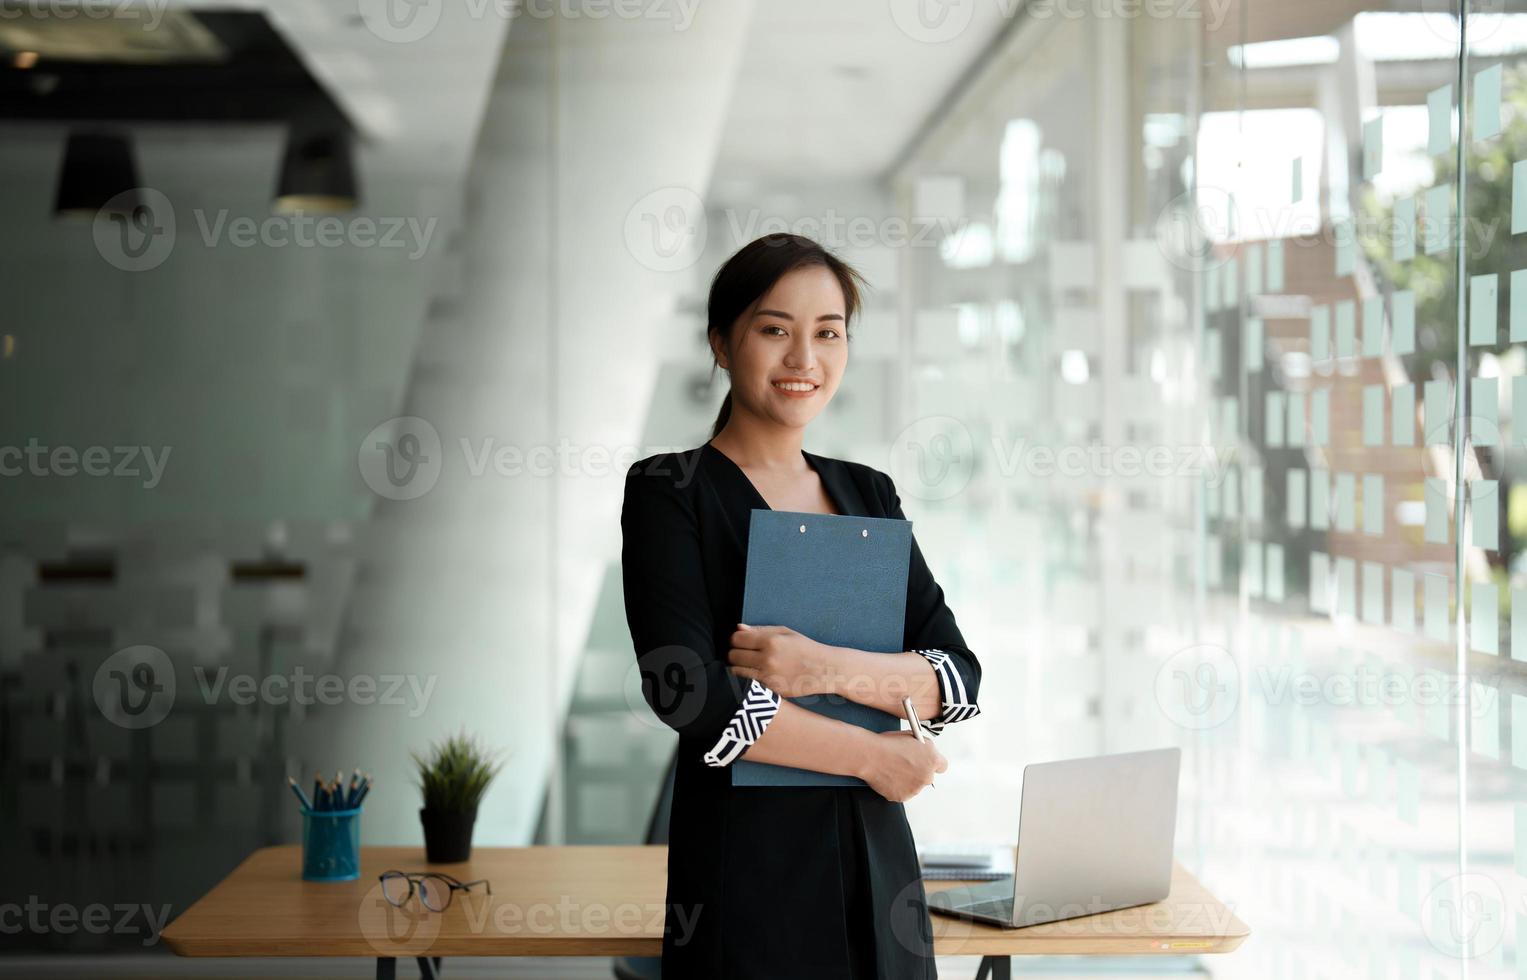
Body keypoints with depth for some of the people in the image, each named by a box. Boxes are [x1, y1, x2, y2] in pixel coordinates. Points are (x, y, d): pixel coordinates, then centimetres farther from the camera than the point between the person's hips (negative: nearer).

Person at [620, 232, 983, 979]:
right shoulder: (669, 491, -5)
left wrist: (832, 669, -15)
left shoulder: (868, 495, 10)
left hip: (875, 860, 5)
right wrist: (872, 755, -10)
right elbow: (690, 693, -16)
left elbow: (960, 677, 2)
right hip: (745, 868, -4)